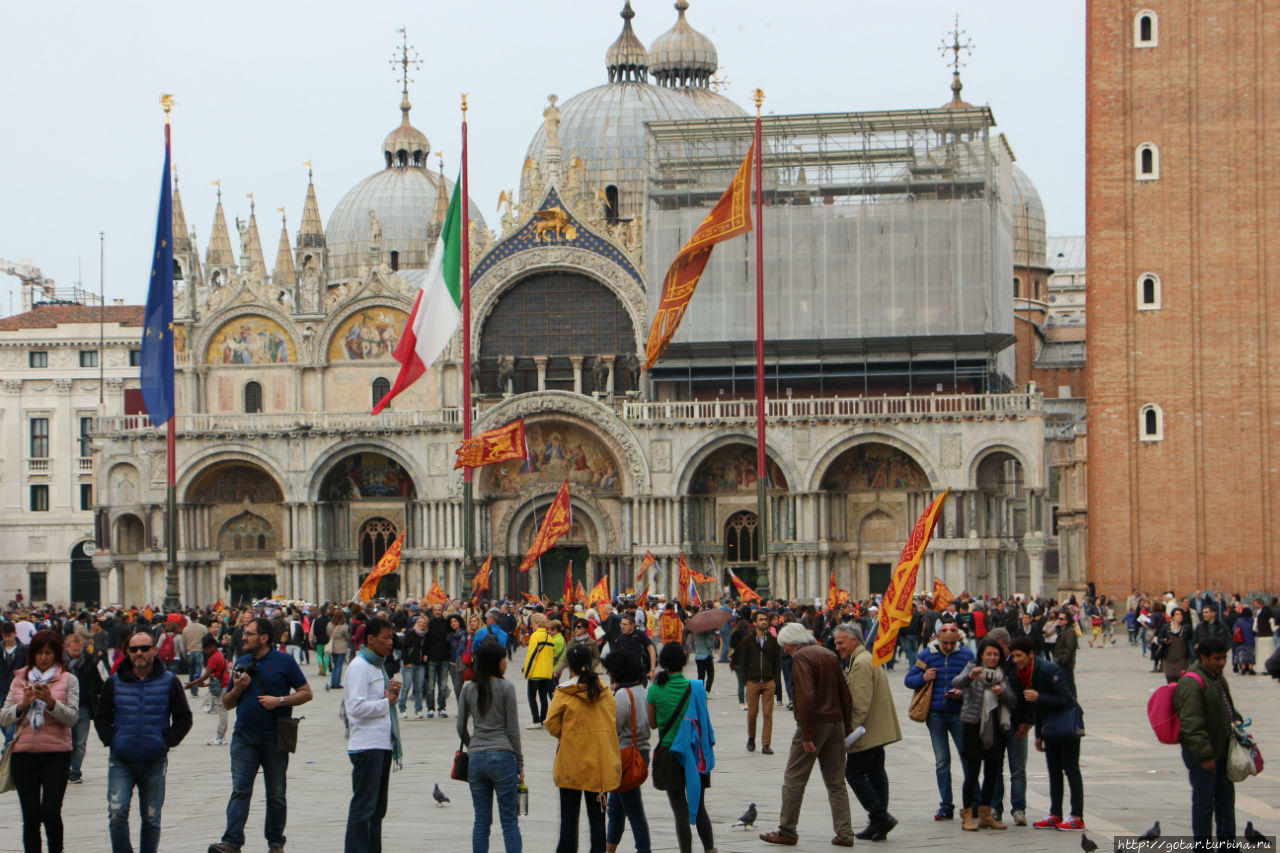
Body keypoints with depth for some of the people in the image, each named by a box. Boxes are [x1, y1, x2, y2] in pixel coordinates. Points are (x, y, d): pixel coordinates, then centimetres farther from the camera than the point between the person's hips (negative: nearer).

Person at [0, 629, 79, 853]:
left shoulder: (68, 680, 4)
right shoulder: (20, 679, 11)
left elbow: (73, 717, -4)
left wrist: (51, 702, -19)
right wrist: (23, 704, -10)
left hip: (56, 753, -2)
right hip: (24, 753, 2)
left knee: (51, 813, -10)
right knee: (30, 817, 3)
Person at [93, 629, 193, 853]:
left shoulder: (168, 682, 3)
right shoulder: (115, 682, 5)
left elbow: (184, 718, 7)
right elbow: (100, 717, 12)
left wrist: (167, 742, -4)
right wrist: (110, 740, -3)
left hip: (154, 762, 0)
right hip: (120, 762, 0)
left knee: (151, 818, 7)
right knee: (116, 813, -14)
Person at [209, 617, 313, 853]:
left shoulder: (284, 661, 0)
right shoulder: (241, 663, 12)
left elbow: (306, 693, -1)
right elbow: (227, 703, 17)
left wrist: (280, 700, -14)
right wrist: (237, 688, -4)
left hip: (274, 738, -2)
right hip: (244, 738, 2)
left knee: (276, 794, 7)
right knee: (240, 790, -8)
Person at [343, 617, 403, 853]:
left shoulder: (379, 666, 18)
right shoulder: (359, 667, -12)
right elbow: (357, 707, -20)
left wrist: (392, 694, 5)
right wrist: (386, 701, -11)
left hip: (383, 743, 10)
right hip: (366, 745, -10)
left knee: (378, 807, 13)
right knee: (363, 806, -8)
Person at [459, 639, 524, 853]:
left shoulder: (468, 689, 5)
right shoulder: (506, 687, -6)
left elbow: (461, 727, 9)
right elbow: (512, 729, -4)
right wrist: (520, 764, 3)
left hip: (476, 759, 4)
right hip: (502, 756, -4)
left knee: (481, 820, 8)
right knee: (510, 821, 2)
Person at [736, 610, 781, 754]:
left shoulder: (773, 641, 6)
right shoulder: (747, 641, 3)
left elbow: (778, 661, 10)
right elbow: (743, 661, 5)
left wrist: (774, 677, 1)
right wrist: (747, 678, -1)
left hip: (769, 682, 0)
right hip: (753, 682, 0)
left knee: (768, 714, -3)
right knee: (752, 712, 3)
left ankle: (766, 744, 1)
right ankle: (751, 738, 26)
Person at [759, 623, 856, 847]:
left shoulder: (800, 657, -10)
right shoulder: (830, 655, 14)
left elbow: (806, 696, -21)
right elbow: (845, 694, 14)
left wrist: (807, 735, -20)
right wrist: (846, 729, 17)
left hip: (814, 723, -7)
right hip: (836, 722, 7)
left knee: (794, 779, 2)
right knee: (836, 781, 10)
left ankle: (787, 831, 6)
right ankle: (844, 833, 6)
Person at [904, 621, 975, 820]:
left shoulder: (967, 656, 1)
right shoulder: (926, 655, 4)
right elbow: (909, 680, 9)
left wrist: (963, 692, -16)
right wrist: (922, 678, -11)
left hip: (959, 714, -2)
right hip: (935, 714, 2)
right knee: (941, 761, 6)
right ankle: (946, 807, 12)